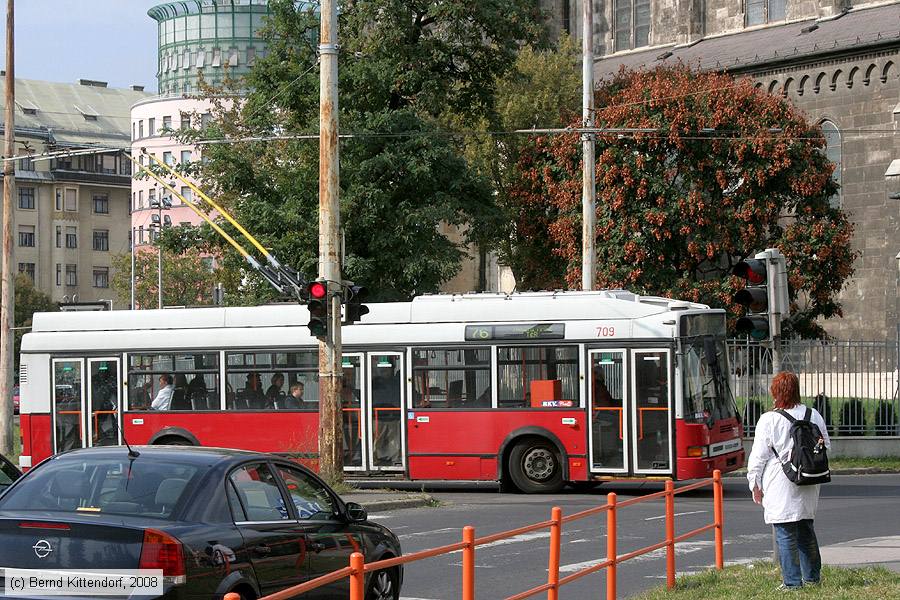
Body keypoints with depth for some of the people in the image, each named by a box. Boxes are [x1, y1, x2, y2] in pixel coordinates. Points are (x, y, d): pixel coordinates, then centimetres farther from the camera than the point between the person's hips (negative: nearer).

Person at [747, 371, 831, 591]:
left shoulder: (768, 420, -12)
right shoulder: (814, 416, 3)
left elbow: (758, 456, -8)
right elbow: (826, 447, 12)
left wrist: (755, 485, 2)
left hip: (780, 486, -5)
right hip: (808, 489, 5)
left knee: (785, 533, 0)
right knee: (806, 530, 18)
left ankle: (792, 581, 0)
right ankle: (812, 576, 26)